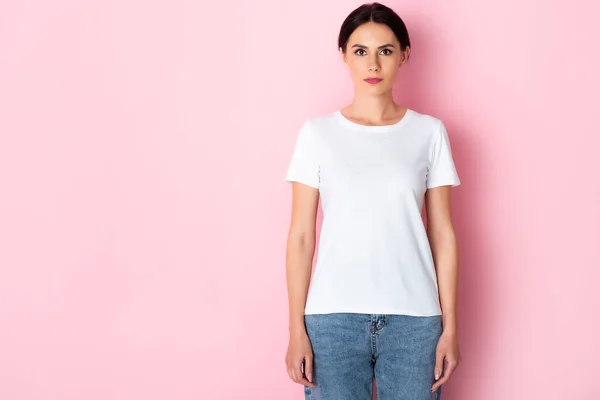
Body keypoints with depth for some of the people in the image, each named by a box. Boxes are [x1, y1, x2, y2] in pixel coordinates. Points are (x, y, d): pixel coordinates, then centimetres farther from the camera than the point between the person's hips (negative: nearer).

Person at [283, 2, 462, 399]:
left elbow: (443, 234, 4)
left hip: (414, 318, 1)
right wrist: (297, 329, -2)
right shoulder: (318, 133, 2)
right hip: (333, 316, 0)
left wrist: (450, 326, 1)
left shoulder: (429, 132, 4)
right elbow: (301, 236, 1)